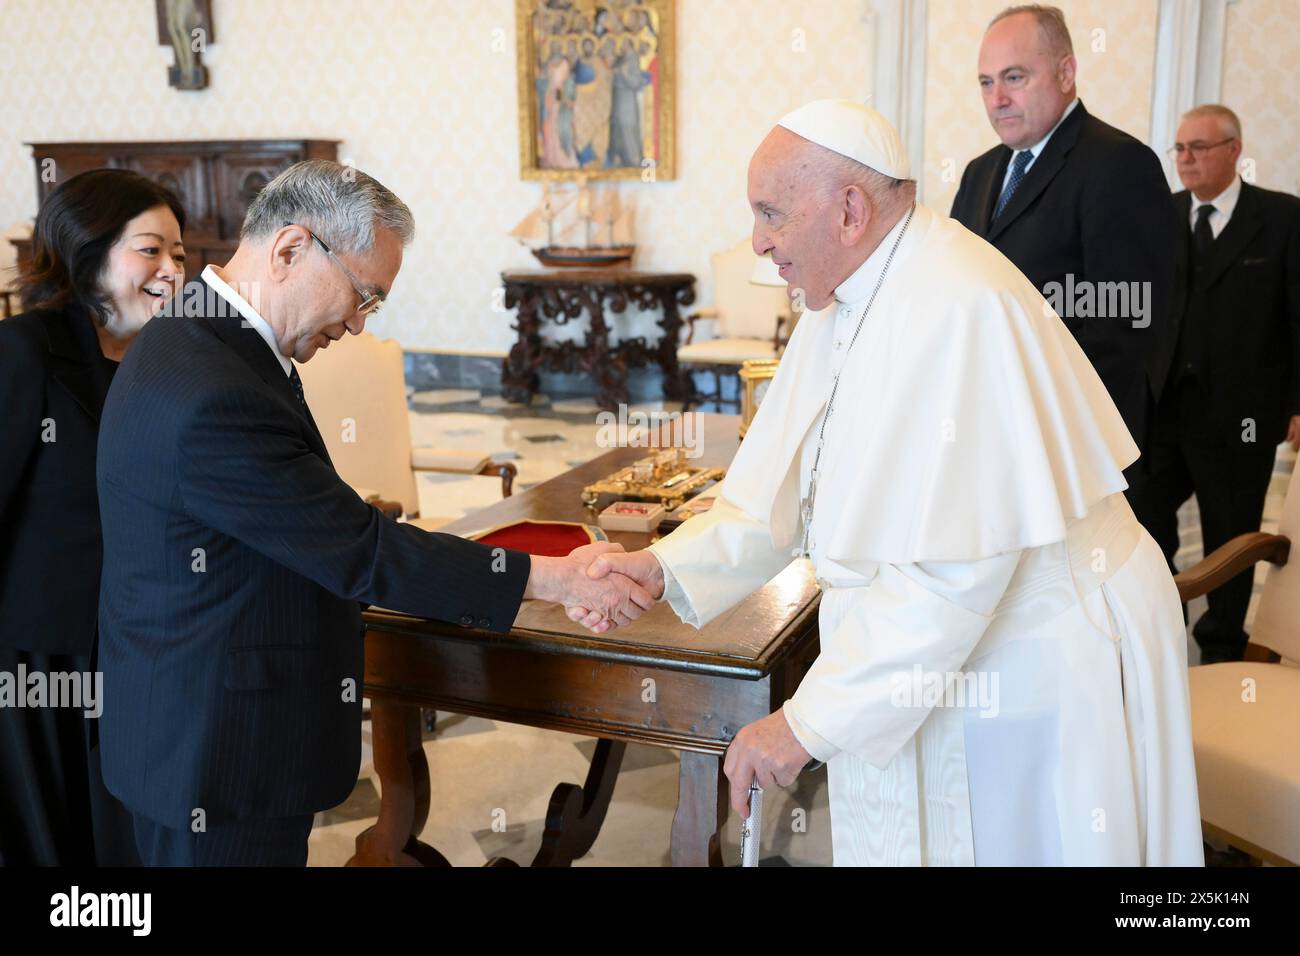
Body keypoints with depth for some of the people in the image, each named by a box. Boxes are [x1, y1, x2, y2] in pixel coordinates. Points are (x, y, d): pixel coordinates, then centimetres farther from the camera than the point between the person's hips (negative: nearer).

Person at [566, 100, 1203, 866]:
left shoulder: (958, 310, -26)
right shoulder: (847, 302, 4)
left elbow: (952, 566, -30)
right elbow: (785, 493, 5)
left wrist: (810, 722, -25)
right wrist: (666, 568, -10)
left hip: (1039, 676, -8)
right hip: (932, 662, 8)